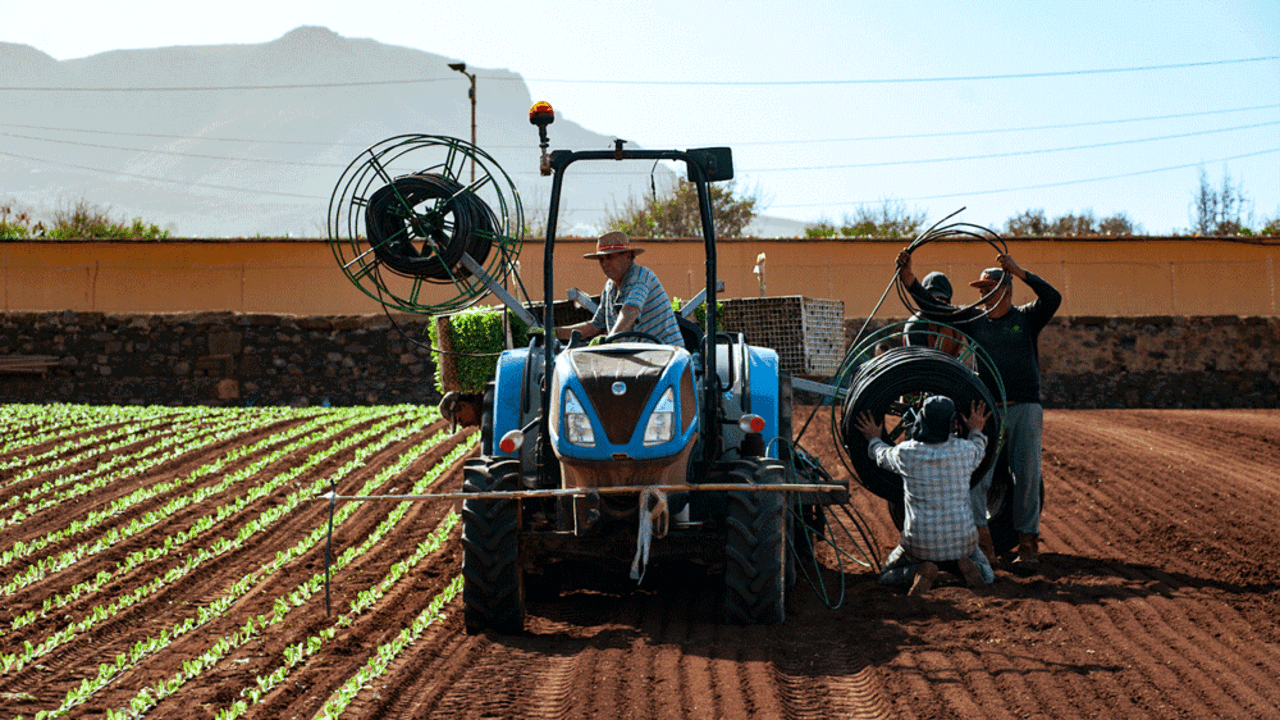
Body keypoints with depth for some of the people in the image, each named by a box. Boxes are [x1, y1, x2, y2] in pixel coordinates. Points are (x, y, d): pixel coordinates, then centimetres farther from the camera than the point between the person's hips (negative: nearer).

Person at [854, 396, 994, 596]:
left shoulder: (906, 453, -13)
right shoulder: (965, 451, -9)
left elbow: (882, 456, 12)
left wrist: (873, 440, 33)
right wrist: (976, 431, 37)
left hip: (920, 544, -1)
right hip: (962, 540, 1)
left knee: (886, 576, 23)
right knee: (986, 575, 29)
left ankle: (919, 571, -8)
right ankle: (962, 566, -5)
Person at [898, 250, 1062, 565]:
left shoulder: (1026, 317, 6)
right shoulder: (973, 319, 12)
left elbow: (1053, 298, -13)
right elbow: (931, 307, 8)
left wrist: (1019, 272, -20)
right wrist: (908, 276, -3)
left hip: (1025, 409, -1)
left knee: (1027, 474, 0)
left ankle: (1028, 541, 10)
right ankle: (981, 538, -15)